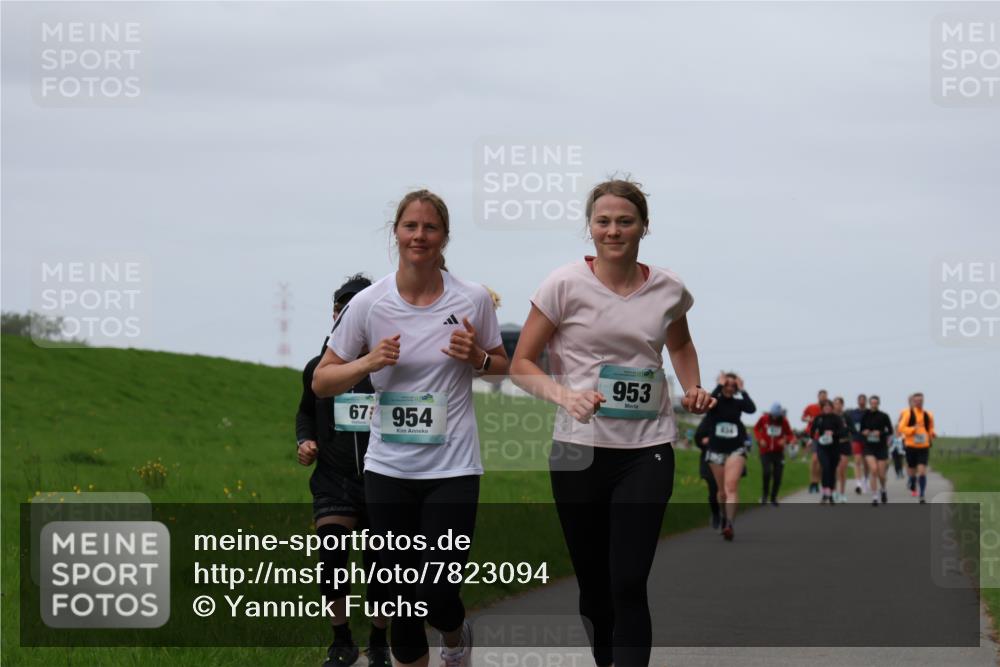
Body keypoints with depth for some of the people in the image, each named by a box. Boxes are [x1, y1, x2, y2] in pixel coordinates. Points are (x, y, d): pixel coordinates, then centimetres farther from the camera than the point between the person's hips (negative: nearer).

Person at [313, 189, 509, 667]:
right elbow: (322, 382, 3)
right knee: (401, 598, 3)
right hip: (388, 468, 1)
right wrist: (368, 362, -15)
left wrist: (476, 358, -11)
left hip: (452, 467, -1)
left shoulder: (473, 299, -4)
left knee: (435, 596, -8)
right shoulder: (369, 304, -4)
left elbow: (501, 366, 12)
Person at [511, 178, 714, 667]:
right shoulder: (566, 284, -5)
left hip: (647, 450, 0)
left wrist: (693, 388, 7)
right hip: (579, 447, 0)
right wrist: (564, 395, -20)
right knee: (593, 584, 9)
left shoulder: (667, 289, 3)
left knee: (628, 584, -11)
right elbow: (521, 363, -2)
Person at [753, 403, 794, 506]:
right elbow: (756, 429, 9)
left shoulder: (784, 421, -5)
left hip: (778, 452, 1)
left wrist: (786, 440, -22)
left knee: (777, 476, 0)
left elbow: (790, 435, 1)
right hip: (765, 451, -1)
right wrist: (760, 439, -8)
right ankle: (765, 494, 3)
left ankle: (774, 497, 19)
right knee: (767, 472, -21)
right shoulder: (764, 419, -7)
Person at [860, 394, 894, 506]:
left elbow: (890, 431, -2)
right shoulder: (865, 415, 2)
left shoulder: (883, 416, -4)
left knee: (881, 474, 2)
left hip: (881, 447, -1)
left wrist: (880, 433, -18)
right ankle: (874, 496, -10)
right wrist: (864, 432, -10)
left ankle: (884, 489, 36)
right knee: (873, 469, -18)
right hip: (869, 447, 1)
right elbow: (861, 430, 12)